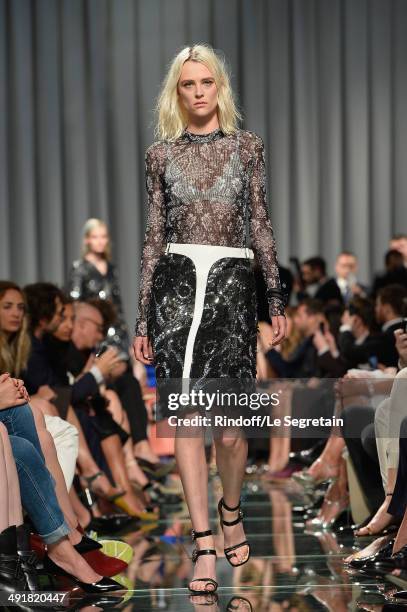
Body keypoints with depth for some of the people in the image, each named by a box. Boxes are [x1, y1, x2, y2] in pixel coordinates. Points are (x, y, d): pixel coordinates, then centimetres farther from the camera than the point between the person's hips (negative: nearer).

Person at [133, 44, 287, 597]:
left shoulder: (248, 147, 9)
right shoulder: (161, 154, 10)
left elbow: (260, 223, 10)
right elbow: (154, 236, 11)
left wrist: (276, 298, 4)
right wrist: (143, 318, 8)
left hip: (232, 284, 0)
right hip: (176, 283, 1)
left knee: (229, 425, -1)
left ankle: (231, 511, 28)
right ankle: (204, 544, -1)